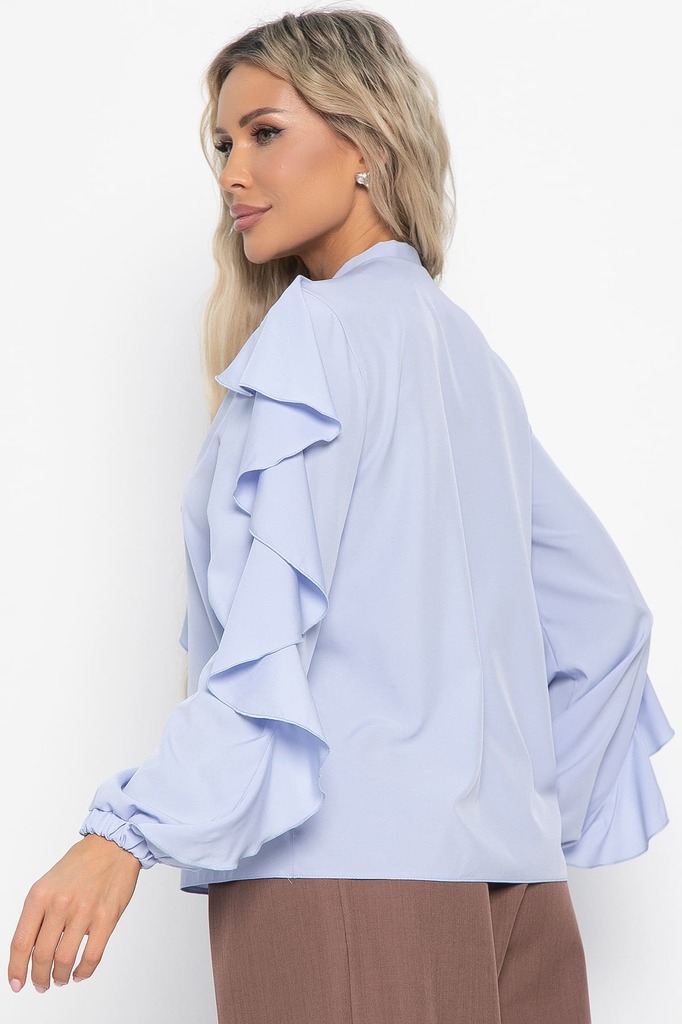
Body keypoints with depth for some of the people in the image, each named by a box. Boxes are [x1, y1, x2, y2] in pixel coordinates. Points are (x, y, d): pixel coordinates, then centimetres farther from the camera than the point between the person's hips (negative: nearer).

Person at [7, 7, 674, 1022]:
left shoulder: (315, 330, -6)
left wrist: (126, 835, -20)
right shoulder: (463, 345, 17)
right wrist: (537, 822, 22)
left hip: (346, 865, -8)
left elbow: (276, 619, -17)